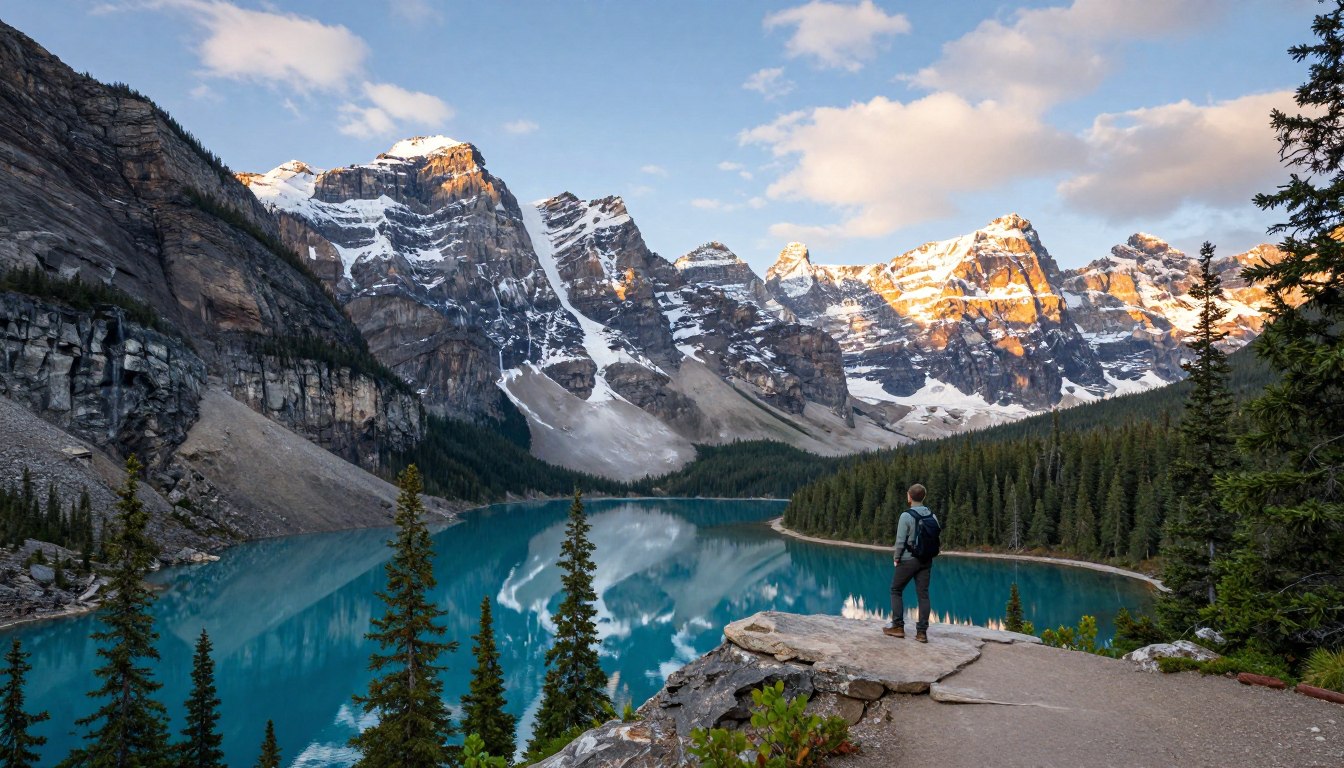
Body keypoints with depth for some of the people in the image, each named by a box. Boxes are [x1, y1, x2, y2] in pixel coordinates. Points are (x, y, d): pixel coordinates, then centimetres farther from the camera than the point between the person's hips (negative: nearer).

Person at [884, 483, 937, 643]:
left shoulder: (906, 516, -13)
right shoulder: (932, 516, 2)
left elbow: (900, 541, -13)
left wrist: (896, 558, -1)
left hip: (908, 560, -4)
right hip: (927, 561, 5)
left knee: (896, 591, 11)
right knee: (923, 595, 6)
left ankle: (898, 627, 11)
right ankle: (922, 632, 4)